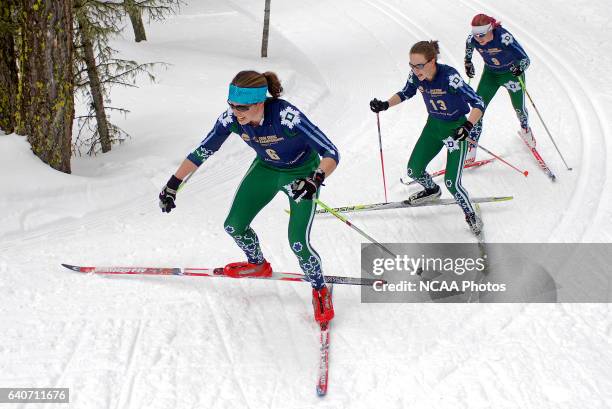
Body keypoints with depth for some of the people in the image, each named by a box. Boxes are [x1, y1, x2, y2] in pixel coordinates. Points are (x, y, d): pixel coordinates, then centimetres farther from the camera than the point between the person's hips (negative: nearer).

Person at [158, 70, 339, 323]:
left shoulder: (286, 116, -39)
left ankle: (320, 291, 16)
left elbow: (331, 153, -38)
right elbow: (202, 152, -10)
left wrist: (314, 180, -57)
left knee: (298, 242, -15)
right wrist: (172, 185, -10)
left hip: (301, 174, -5)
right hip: (265, 169, 5)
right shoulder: (231, 118, -24)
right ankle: (258, 265, 37)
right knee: (234, 226, 4)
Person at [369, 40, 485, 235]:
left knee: (451, 182, -12)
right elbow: (406, 93, 7)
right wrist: (385, 105, -8)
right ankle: (432, 190, 43)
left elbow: (478, 103, -30)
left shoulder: (449, 77, -32)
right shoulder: (416, 76, -15)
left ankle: (471, 216, 14)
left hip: (456, 128, -6)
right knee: (413, 171, 9)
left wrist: (468, 126, -44)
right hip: (434, 125, 6)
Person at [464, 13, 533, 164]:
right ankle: (471, 151, -2)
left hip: (512, 73, -3)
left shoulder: (504, 38, -36)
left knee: (519, 108, 12)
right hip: (490, 74, 3)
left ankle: (525, 130, 49)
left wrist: (520, 69, -52)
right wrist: (468, 62, 11)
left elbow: (525, 59, -33)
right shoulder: (472, 39, -23)